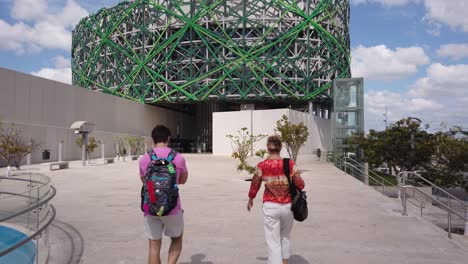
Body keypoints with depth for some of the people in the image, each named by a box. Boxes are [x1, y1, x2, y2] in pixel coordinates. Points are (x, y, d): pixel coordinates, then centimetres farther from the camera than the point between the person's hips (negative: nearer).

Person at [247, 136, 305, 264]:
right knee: (286, 236, 27)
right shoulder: (290, 164, -10)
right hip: (288, 206, 2)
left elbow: (255, 185, 3)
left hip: (270, 206, -2)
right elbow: (300, 185, -6)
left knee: (273, 241, 9)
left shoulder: (262, 166, -10)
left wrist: (250, 200, 21)